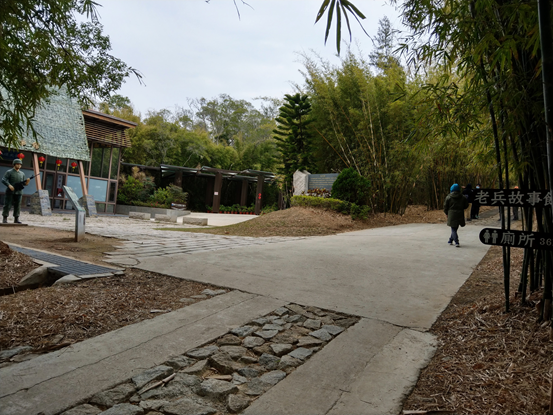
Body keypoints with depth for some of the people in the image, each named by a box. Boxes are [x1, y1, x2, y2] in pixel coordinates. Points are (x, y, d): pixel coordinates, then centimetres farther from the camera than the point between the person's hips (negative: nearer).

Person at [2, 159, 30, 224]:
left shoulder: (22, 173, 14)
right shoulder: (9, 172, 1)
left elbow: (24, 183, 14)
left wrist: (27, 181, -9)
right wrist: (9, 185, -25)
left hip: (19, 192, 4)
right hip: (10, 192, -4)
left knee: (17, 206, 2)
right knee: (7, 205, -3)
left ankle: (16, 219, 5)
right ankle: (5, 219, 2)